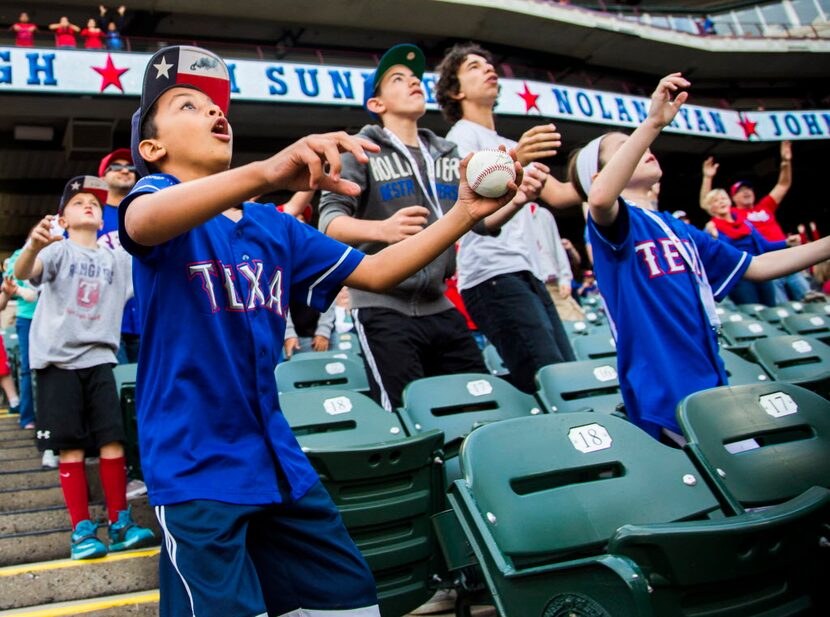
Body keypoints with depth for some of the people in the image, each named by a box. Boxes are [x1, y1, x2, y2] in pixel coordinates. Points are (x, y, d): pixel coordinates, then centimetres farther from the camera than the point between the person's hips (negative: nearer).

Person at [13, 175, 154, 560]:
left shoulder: (117, 259, 10)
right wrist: (33, 246, -45)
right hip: (57, 358, -3)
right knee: (71, 445, -1)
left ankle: (120, 523, 10)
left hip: (98, 358, 3)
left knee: (113, 439, -1)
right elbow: (23, 273, -23)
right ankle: (82, 529, 8)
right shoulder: (59, 250, -4)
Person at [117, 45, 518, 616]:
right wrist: (264, 172, -48)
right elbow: (142, 223, -31)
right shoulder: (157, 193, -5)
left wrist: (465, 213, -1)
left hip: (276, 459, 6)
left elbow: (374, 272, 10)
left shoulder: (275, 226, 11)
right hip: (196, 468, -6)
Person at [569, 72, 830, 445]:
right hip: (665, 403, -8)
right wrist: (652, 123, -37)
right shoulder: (615, 222, -6)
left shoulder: (680, 230, 19)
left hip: (713, 389, 8)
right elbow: (599, 199, -32)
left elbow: (756, 267, 23)